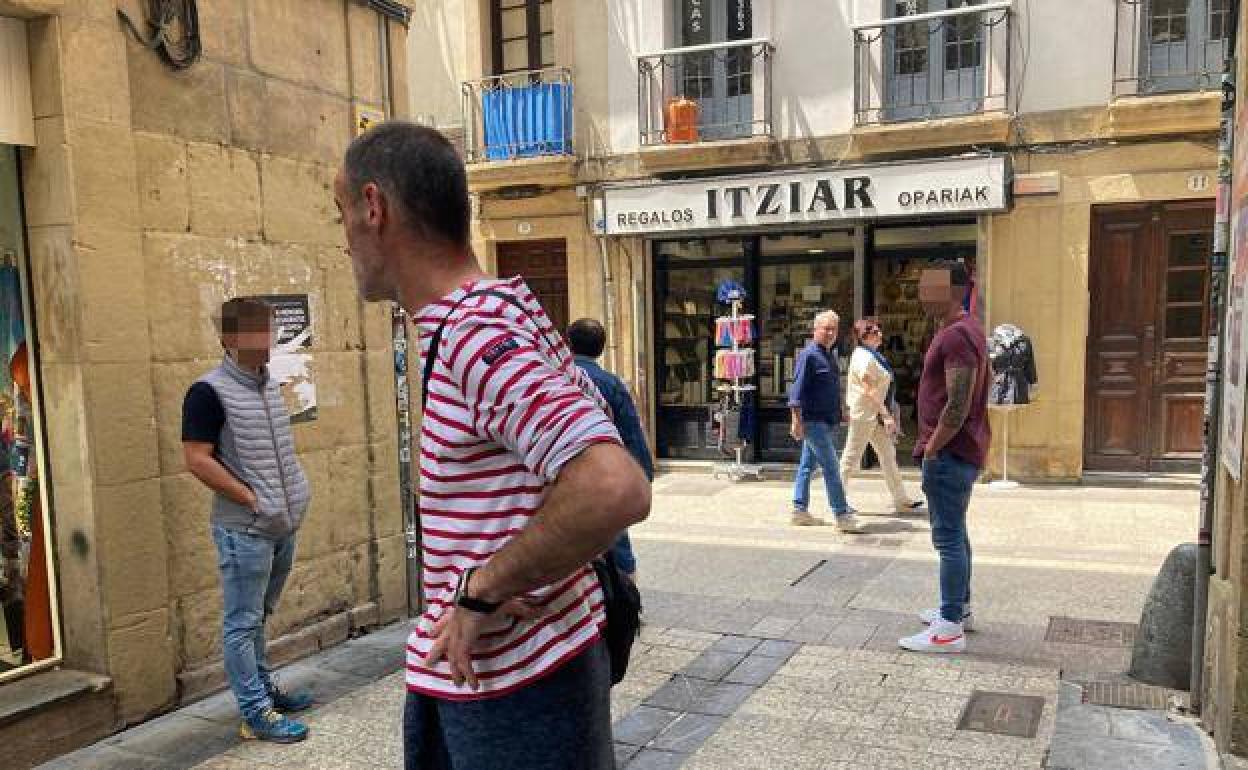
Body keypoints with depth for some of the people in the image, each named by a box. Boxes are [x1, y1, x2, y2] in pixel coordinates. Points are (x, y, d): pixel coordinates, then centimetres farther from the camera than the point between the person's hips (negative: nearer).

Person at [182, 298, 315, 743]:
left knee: (258, 616, 20)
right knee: (242, 622, 2)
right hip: (243, 529, -7)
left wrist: (297, 489, 8)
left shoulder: (269, 385, 10)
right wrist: (254, 501, -17)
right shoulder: (209, 392, -13)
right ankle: (257, 714, 8)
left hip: (283, 525, 8)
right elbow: (196, 459, -18)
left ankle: (262, 689, 32)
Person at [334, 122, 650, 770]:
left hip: (515, 683, -9)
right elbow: (590, 411, 20)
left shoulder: (473, 335, -24)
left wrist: (481, 590, -22)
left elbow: (616, 490, -35)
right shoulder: (507, 310, 6)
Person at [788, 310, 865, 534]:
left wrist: (839, 412, 24)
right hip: (813, 421, -9)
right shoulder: (809, 354, -12)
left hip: (826, 421, 9)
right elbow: (798, 389, -16)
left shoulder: (831, 354, 15)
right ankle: (842, 515, -6)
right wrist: (797, 420, -20)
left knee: (808, 465, 13)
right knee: (831, 466, -9)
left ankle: (800, 511, 20)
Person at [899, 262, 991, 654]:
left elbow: (958, 406, -26)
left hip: (949, 453, -11)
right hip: (962, 449, 11)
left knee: (948, 538, -7)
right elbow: (987, 380, 24)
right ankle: (959, 607, 33)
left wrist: (932, 448, -15)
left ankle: (950, 629, -1)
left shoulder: (956, 335, -19)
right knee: (955, 533, 20)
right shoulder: (967, 329, 15)